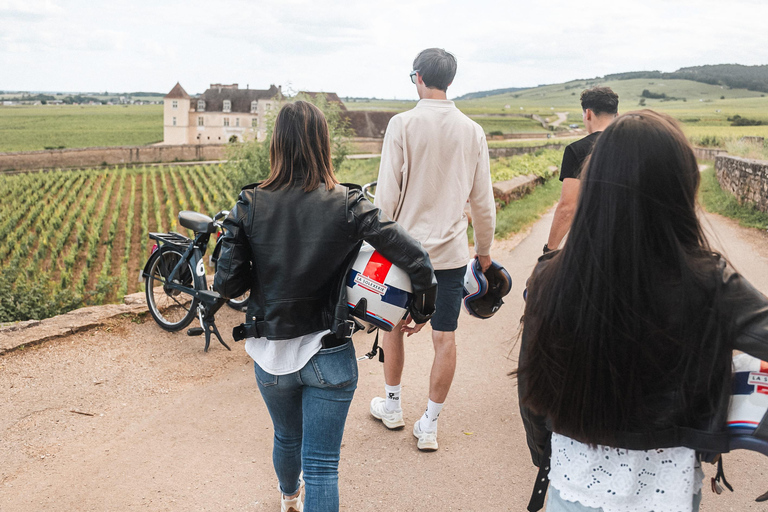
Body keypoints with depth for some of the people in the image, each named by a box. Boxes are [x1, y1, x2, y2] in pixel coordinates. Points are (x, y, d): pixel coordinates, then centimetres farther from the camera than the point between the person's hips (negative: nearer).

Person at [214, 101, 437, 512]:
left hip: (270, 355, 3)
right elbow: (418, 262, -16)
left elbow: (227, 285, -11)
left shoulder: (250, 205, -10)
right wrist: (422, 309, 2)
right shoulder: (349, 205, -13)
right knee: (322, 466, 7)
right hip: (329, 357, -3)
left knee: (287, 437, 30)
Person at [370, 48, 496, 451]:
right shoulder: (472, 131, 0)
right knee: (445, 338, 7)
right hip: (452, 250, 2)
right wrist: (484, 248, 17)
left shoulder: (403, 124, -9)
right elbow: (482, 199, 5)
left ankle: (392, 406, 34)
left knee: (393, 325, 18)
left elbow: (387, 193, -11)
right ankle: (429, 425, 16)